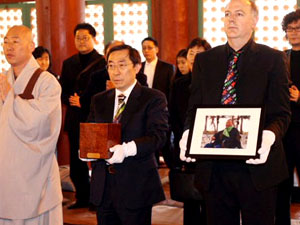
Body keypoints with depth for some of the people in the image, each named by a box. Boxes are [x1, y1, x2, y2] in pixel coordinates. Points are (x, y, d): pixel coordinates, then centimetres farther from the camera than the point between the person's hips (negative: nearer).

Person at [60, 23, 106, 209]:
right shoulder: (68, 64, 14)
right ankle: (83, 198, 22)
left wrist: (83, 102, -13)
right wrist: (71, 100, -7)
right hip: (75, 121, 5)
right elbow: (63, 91, 14)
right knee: (76, 163, 9)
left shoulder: (103, 62, -3)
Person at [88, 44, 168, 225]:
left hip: (136, 185, -4)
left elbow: (158, 136, -15)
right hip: (103, 186, 5)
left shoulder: (153, 98, -2)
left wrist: (127, 149, -30)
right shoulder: (99, 100, 15)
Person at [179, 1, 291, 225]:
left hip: (257, 165, -2)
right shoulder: (205, 60, 12)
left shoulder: (273, 59, 2)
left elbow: (281, 112, -2)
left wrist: (268, 136, -24)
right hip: (213, 167, 3)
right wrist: (188, 134, -11)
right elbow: (194, 107, 10)